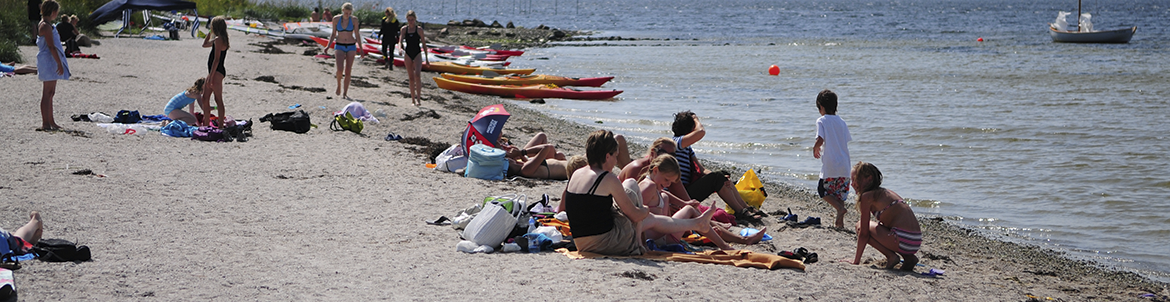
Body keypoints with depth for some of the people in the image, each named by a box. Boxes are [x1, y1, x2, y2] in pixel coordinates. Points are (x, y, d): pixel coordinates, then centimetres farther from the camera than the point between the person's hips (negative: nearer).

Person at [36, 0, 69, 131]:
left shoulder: (44, 25, 17)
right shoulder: (46, 26, -15)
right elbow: (51, 47, -20)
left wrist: (59, 63, 22)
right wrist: (59, 64, -20)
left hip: (50, 62, 11)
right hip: (49, 61, -11)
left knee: (50, 93, 14)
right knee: (47, 93, -8)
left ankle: (50, 122, 20)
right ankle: (45, 123, -8)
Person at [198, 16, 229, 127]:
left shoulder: (219, 40, -16)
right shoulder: (218, 39, 14)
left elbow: (216, 60, -21)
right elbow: (205, 44, 33)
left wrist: (210, 77, -22)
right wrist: (210, 32, 21)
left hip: (217, 72, -10)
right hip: (214, 72, 10)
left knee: (218, 100, -6)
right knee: (205, 99, 14)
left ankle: (221, 126, -3)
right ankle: (206, 124, 22)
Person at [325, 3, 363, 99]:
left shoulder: (354, 20, -4)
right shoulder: (336, 19, -3)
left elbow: (357, 35, 3)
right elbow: (333, 34, 7)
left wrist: (361, 49, 2)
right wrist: (328, 46, -2)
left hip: (351, 47, 1)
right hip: (339, 47, -1)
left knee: (348, 71, 1)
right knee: (340, 69, -18)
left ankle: (345, 93, 11)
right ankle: (338, 85, 10)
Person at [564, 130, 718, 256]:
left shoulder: (576, 174, 8)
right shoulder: (608, 179, -16)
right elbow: (635, 215, -10)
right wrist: (645, 210, 16)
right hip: (607, 244, -8)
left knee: (651, 219, 28)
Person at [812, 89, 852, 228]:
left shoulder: (822, 121, -6)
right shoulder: (842, 122, 11)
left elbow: (820, 140, -18)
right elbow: (847, 140, 14)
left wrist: (815, 149, 3)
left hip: (830, 165, -5)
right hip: (844, 165, 5)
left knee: (823, 190, 9)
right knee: (840, 193, 13)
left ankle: (840, 208, -10)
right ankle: (840, 221, 11)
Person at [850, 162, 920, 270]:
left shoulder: (867, 196, -1)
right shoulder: (886, 192, 24)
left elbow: (863, 233, -1)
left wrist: (856, 260, 7)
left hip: (903, 240, -8)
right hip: (916, 242, 8)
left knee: (860, 225, 6)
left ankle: (891, 257, -1)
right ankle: (909, 258, 16)